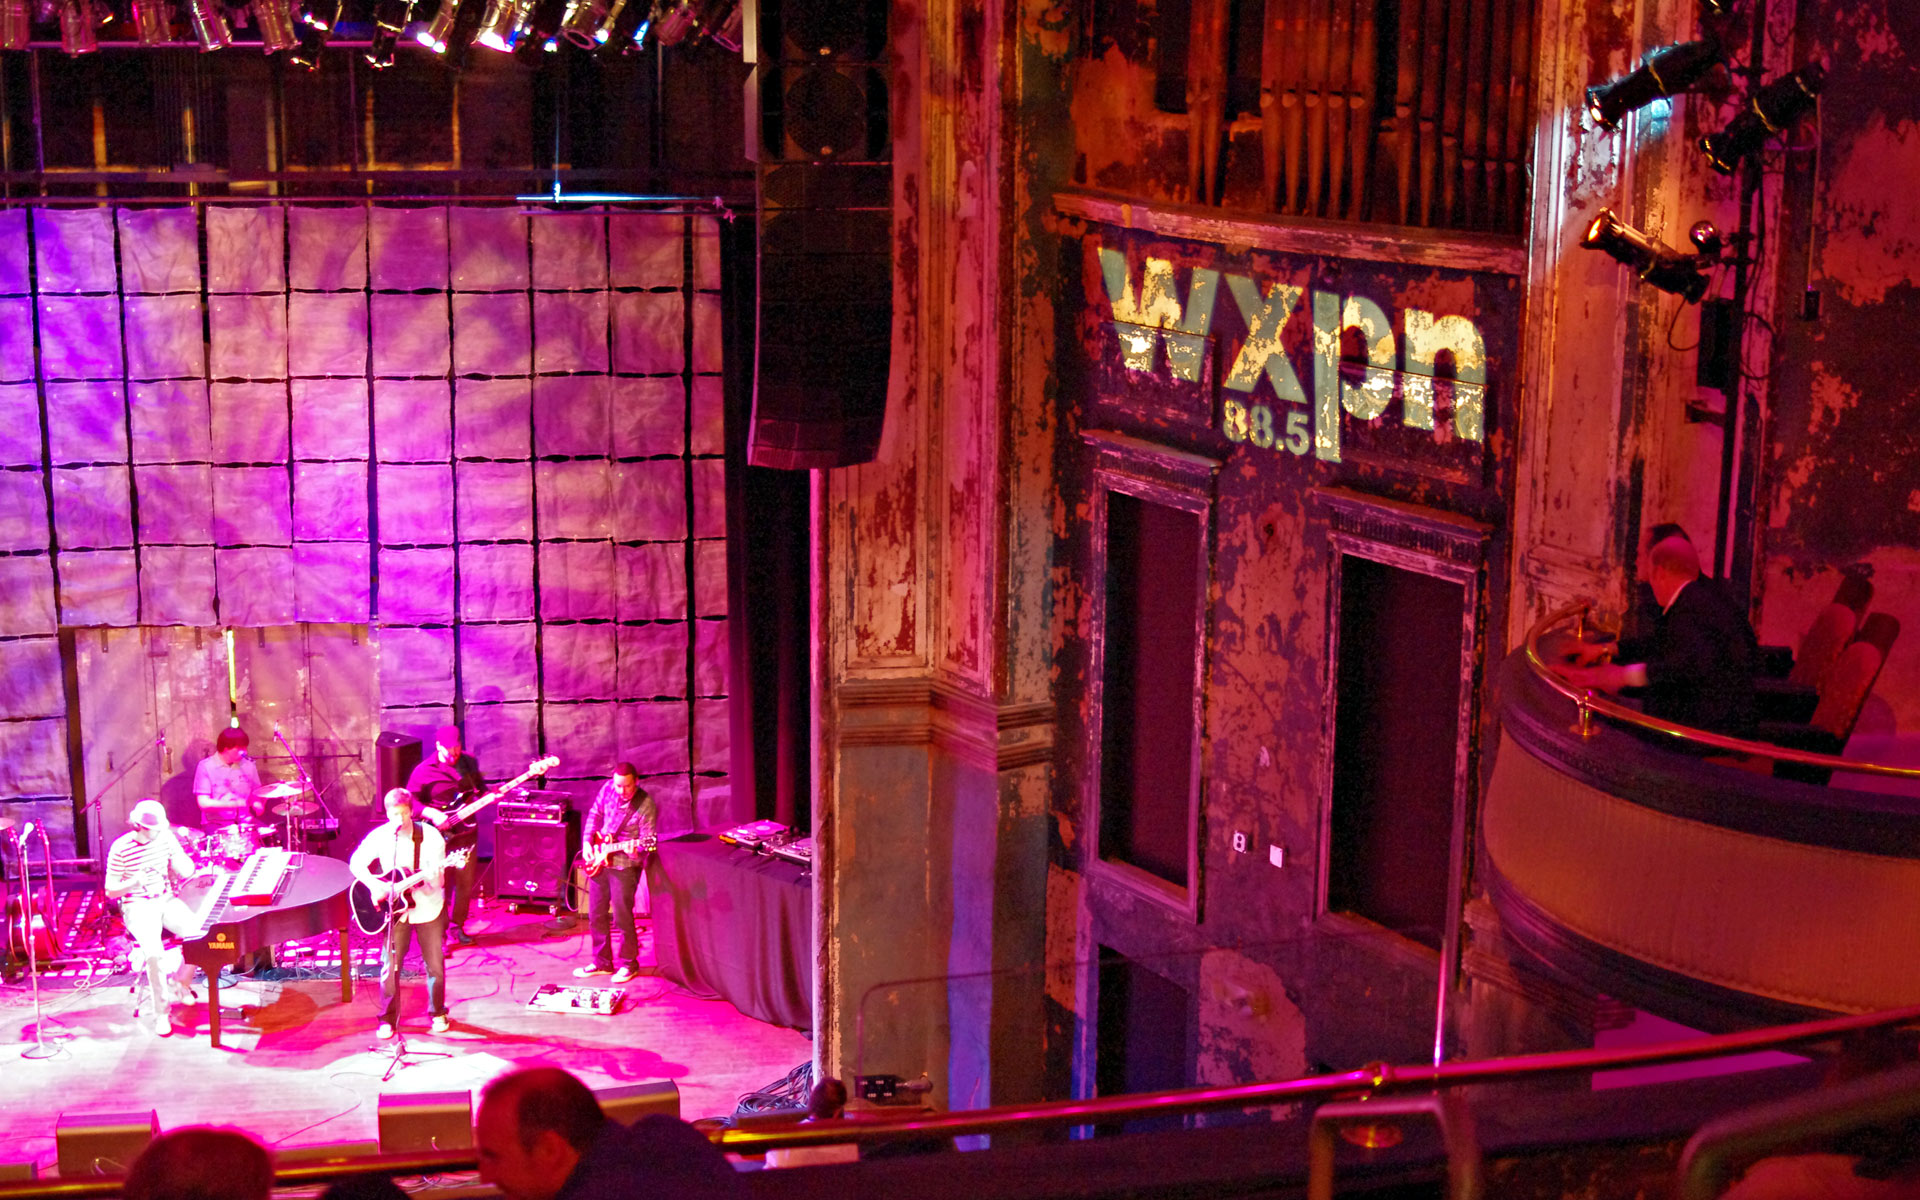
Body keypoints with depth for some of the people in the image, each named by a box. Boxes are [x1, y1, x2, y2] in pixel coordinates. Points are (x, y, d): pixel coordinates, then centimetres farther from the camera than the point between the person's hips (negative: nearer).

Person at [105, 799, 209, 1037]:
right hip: (138, 907, -4)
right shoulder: (121, 848, -12)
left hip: (167, 901, 4)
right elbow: (110, 891, -6)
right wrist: (133, 883, -26)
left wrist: (177, 859, -17)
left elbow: (187, 872, 6)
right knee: (155, 953, -33)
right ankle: (161, 1013, -15)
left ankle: (179, 984, 3)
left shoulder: (166, 837, -1)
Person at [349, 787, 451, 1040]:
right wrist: (375, 885, -16)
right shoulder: (379, 836, -6)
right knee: (390, 966, -1)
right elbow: (356, 863, -1)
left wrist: (434, 875, -34)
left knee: (435, 966, 7)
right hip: (395, 909, 1)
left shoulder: (430, 836, -10)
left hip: (428, 907, -1)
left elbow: (437, 876, -12)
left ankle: (438, 1014, 26)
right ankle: (388, 1021, 12)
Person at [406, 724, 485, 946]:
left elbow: (479, 787, 19)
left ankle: (457, 926, 27)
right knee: (441, 884, -2)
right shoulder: (424, 771, -10)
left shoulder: (469, 762, 5)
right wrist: (432, 814, -23)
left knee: (466, 884, 10)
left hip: (465, 833, 5)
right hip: (440, 836, -5)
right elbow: (410, 802, -10)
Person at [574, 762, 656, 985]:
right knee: (596, 915, 12)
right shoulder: (607, 789, -1)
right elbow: (594, 814, 13)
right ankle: (601, 962, 26)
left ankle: (629, 965, 13)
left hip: (625, 864, -6)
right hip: (598, 860, 6)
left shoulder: (645, 805, -18)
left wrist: (635, 849, -37)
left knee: (622, 917, -4)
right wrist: (587, 841, 3)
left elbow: (648, 839, -17)